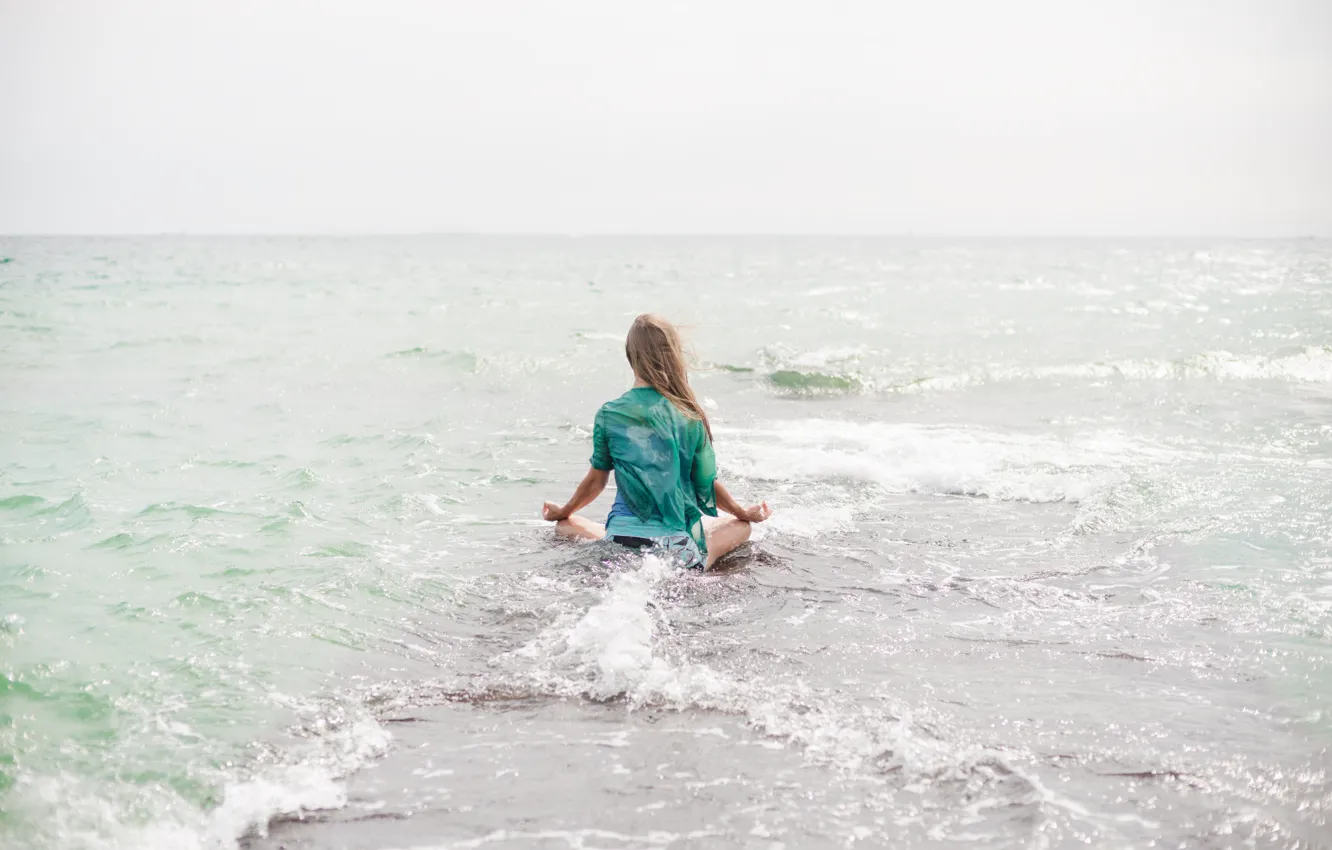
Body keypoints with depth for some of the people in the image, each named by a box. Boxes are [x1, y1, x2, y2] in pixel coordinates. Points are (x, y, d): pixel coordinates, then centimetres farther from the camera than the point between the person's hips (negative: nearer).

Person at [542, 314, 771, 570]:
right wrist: (745, 513, 24)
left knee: (565, 526, 29)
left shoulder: (609, 414, -2)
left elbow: (596, 480, 8)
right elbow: (707, 484, 4)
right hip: (676, 546, 0)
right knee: (740, 525, 27)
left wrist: (562, 512, 28)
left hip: (619, 542, 1)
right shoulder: (690, 417, -4)